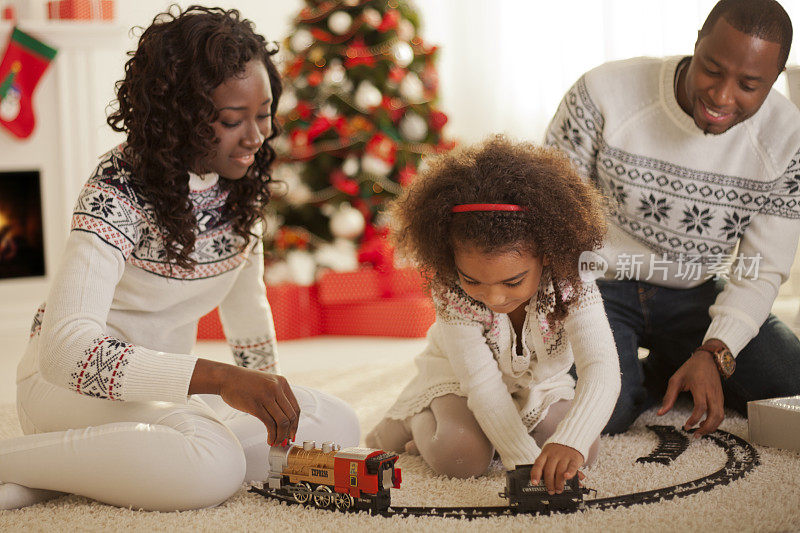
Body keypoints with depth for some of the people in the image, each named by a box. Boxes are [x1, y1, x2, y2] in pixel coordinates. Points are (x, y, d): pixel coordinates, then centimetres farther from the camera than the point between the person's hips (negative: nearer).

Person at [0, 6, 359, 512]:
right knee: (214, 463, -36)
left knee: (339, 425, -9)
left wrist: (272, 404, 14)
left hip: (164, 385, 9)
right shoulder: (121, 192, -24)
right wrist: (220, 378, -45)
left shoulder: (243, 180, -1)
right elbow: (66, 347, -38)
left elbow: (246, 305, 14)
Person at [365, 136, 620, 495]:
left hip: (541, 384, 3)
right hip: (462, 381, -2)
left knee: (582, 450, -22)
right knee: (460, 455, -30)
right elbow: (483, 384, -33)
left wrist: (569, 441, -61)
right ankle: (420, 423, 5)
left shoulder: (571, 283, -31)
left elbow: (601, 368, -42)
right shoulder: (451, 292, -32)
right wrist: (525, 459, -44)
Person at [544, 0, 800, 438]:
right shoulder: (605, 93, -20)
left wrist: (713, 354, -25)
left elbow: (763, 271, -8)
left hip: (695, 294, 3)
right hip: (599, 286, -3)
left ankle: (662, 372, 8)